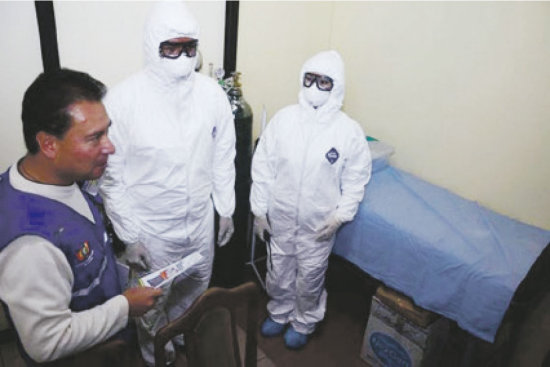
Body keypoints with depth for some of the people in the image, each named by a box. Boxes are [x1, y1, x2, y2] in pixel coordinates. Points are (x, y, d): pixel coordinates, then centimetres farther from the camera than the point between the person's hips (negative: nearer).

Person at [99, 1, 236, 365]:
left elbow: (223, 157, 2)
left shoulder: (212, 93, -8)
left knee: (196, 290, 25)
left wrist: (226, 210, 7)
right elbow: (112, 175, -12)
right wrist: (129, 236, -10)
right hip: (151, 228, -3)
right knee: (153, 304, 17)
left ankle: (183, 334, 57)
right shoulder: (123, 99, -18)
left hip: (201, 219, 4)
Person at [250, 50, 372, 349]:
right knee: (278, 273, 21)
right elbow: (262, 167, -5)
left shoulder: (349, 130, -13)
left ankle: (304, 322, 46)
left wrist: (341, 215, -10)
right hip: (280, 219, 2)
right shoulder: (283, 119, -11)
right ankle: (279, 313, 50)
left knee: (310, 279, 18)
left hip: (319, 224, -1)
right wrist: (259, 211, -3)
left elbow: (356, 179, -3)